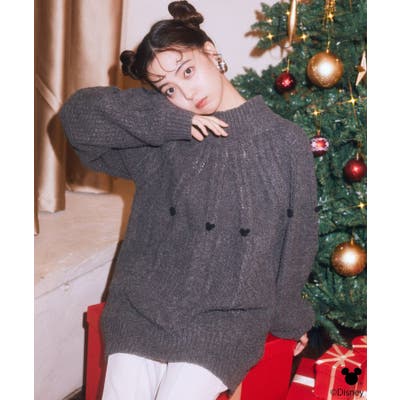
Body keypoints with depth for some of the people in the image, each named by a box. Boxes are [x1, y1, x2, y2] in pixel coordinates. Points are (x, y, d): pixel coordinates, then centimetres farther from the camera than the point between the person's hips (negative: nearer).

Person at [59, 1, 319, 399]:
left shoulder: (287, 142, -4)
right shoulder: (164, 135, 1)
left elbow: (296, 244, 4)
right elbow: (78, 112, -5)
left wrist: (290, 319, 14)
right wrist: (169, 119, -14)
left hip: (227, 317, -2)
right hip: (143, 305, 2)